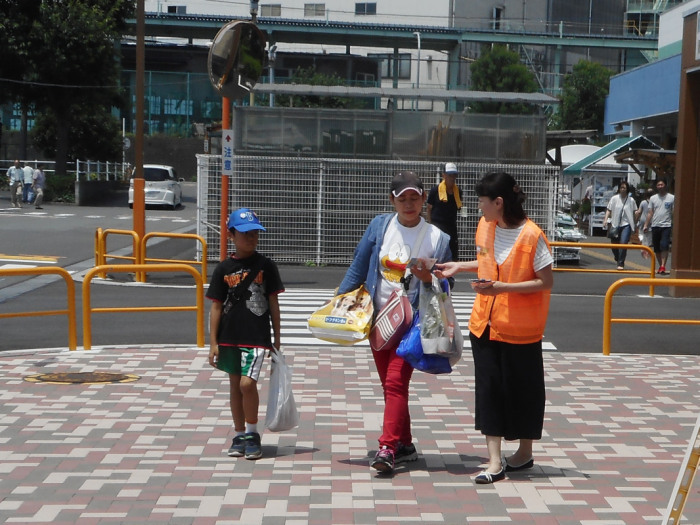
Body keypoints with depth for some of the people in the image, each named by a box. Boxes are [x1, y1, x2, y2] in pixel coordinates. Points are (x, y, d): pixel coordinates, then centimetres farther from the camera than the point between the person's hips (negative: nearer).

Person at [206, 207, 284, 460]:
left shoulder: (266, 265, 0)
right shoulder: (224, 268, 3)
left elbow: (273, 303, 4)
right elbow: (216, 306, 5)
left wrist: (276, 339, 4)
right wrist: (213, 343, 1)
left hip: (256, 336, -3)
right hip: (229, 336, 3)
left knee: (247, 383, -14)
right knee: (235, 385, 11)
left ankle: (252, 433, 3)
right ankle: (239, 435, 23)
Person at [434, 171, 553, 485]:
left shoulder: (531, 235, -17)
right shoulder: (485, 226, 4)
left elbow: (546, 282, -17)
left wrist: (502, 287, -24)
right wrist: (459, 267, 8)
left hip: (520, 328, -6)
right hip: (485, 322, 6)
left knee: (521, 388, 8)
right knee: (488, 388, 1)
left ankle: (525, 452, 28)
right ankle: (495, 462, 4)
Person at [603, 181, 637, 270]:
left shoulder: (631, 200, 1)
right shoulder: (614, 198, 2)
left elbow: (634, 212, 9)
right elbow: (609, 210, 7)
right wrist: (606, 219, -7)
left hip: (626, 225, -2)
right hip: (615, 224, 2)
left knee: (623, 243, -15)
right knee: (614, 244, 8)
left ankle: (621, 264, -7)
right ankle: (617, 258, 40)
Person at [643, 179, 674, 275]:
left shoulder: (672, 198, 3)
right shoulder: (653, 198, 11)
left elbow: (674, 212, 3)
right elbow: (650, 213, 11)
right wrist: (646, 225, 4)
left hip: (666, 225, -4)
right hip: (655, 226, 4)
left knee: (664, 246, -17)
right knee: (656, 248, 8)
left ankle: (663, 267, -18)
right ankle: (660, 266, 19)